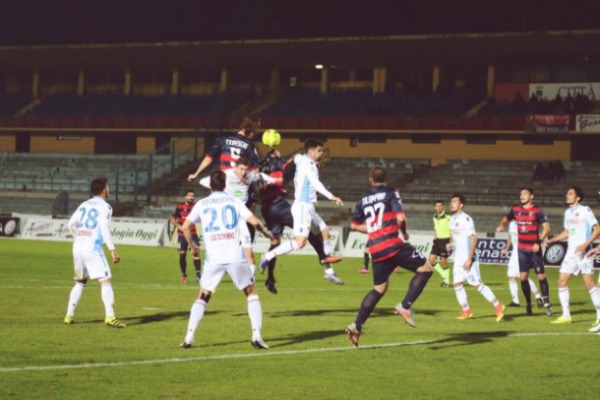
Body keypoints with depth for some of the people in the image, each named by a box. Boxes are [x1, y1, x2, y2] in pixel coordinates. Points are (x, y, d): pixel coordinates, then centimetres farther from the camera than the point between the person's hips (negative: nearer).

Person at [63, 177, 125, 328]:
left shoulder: (84, 205, 16)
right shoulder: (104, 206, -3)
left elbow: (71, 224, 15)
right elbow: (104, 228, -15)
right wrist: (112, 249, -18)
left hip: (77, 247, 7)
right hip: (92, 248, -7)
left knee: (80, 282, 20)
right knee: (105, 281, -8)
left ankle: (69, 315, 18)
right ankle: (109, 316, -21)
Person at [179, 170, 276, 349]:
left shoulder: (202, 204, 10)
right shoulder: (234, 201, 8)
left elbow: (185, 226, 2)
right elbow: (254, 221, -1)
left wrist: (191, 244, 19)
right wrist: (267, 233, 17)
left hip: (213, 259, 1)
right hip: (236, 257, -1)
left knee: (203, 296, 13)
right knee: (251, 293, 13)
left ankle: (189, 337, 1)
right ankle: (256, 335, 1)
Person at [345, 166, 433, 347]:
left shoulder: (363, 199, 15)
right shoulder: (390, 193, 0)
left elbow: (354, 225, 21)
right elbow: (400, 218, -12)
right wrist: (404, 232, 7)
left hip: (376, 250, 6)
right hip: (393, 245, -6)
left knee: (379, 288, 18)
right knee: (425, 269, 2)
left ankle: (356, 326, 10)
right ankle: (405, 306, -12)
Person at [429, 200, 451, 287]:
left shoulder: (447, 217, -13)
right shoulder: (435, 217, 8)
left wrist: (450, 243, -15)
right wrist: (435, 236, 12)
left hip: (445, 240, -7)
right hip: (437, 241, 7)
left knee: (444, 262, -1)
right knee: (431, 260, 0)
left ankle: (447, 281, 15)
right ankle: (444, 276, 18)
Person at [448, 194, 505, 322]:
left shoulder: (465, 219, -17)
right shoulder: (453, 219, 11)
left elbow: (473, 238, -21)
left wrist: (469, 259, -24)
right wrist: (450, 244, 4)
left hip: (468, 258, -8)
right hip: (458, 258, 9)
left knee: (477, 284, -9)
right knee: (457, 284, 3)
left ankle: (497, 305, 0)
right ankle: (466, 311, 12)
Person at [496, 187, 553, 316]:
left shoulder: (538, 211, -7)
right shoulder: (516, 210, 6)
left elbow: (546, 228, -11)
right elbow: (506, 219, 21)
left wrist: (539, 242, -21)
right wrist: (501, 226, -2)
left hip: (534, 249, -4)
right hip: (521, 249, 4)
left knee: (541, 276, -5)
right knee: (523, 277, 1)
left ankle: (546, 304, 4)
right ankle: (528, 305, 12)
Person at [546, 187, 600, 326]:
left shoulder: (585, 210, -8)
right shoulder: (568, 212, 13)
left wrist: (585, 244, -22)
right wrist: (552, 240, 16)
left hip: (583, 252, -7)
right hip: (571, 252, 7)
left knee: (589, 283, -13)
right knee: (562, 282, 2)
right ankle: (566, 316, 8)